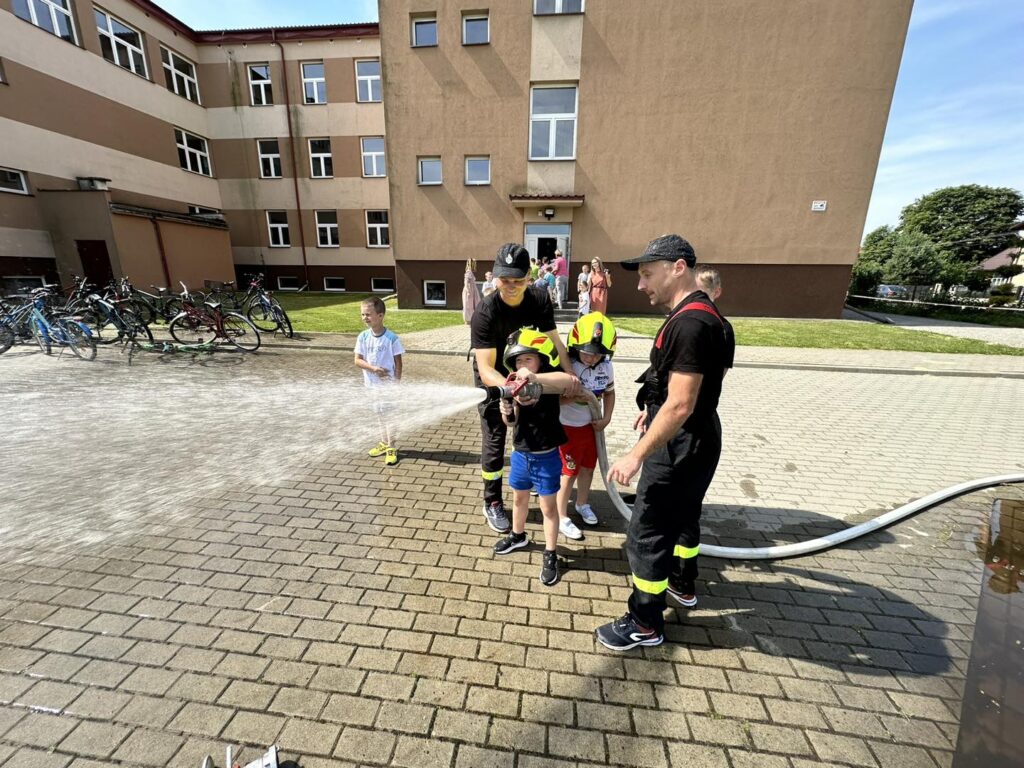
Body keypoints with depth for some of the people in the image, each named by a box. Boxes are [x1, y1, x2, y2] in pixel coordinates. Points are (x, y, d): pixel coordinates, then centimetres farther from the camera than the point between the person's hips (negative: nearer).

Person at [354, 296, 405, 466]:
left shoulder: (392, 338, -14)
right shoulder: (363, 337, -3)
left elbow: (398, 362, -9)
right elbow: (357, 361, -2)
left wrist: (397, 383, -11)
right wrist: (373, 368, -19)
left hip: (388, 384, -5)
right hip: (372, 384, 5)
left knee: (389, 414, 2)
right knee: (379, 414, 18)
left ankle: (391, 448, 14)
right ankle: (385, 443, 34)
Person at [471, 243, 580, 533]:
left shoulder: (540, 299, -19)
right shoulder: (485, 313, -33)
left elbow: (554, 341, -15)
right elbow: (486, 369, -38)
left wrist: (570, 375, -31)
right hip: (494, 380, -5)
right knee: (494, 440, 0)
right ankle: (492, 504, 19)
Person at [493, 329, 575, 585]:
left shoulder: (548, 384, -19)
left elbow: (569, 379, -43)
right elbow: (511, 422, 5)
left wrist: (535, 378, -55)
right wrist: (506, 411, -18)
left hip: (546, 458, -5)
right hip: (521, 454, 6)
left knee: (548, 507, 10)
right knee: (519, 498, 24)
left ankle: (550, 555, 29)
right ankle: (518, 536, 50)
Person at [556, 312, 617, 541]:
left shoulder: (605, 366, -7)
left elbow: (609, 392, 8)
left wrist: (606, 418, 1)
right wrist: (576, 397, -38)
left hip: (592, 425, 6)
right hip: (569, 427, -6)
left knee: (588, 467, 20)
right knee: (569, 472, 6)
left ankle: (582, 503, 46)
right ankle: (562, 517, 24)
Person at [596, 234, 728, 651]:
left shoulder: (690, 324, -27)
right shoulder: (698, 314, 7)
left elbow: (680, 406, -29)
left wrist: (637, 455, -24)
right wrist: (652, 409, 24)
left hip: (680, 445, -10)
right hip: (694, 440, 11)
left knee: (647, 534, 4)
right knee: (683, 514, 27)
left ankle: (645, 624, 23)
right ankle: (683, 585, 50)